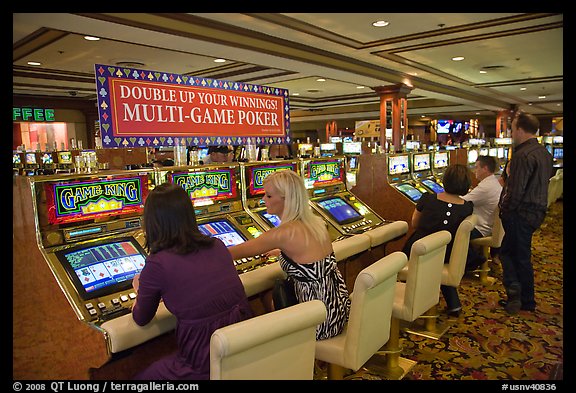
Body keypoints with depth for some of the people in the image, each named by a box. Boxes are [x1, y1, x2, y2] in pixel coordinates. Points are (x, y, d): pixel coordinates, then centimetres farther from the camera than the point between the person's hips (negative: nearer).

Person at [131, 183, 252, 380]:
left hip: (206, 366, -5)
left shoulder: (157, 264, -15)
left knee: (142, 376, 20)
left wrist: (140, 289, 24)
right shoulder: (217, 245, 0)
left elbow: (141, 319, 5)